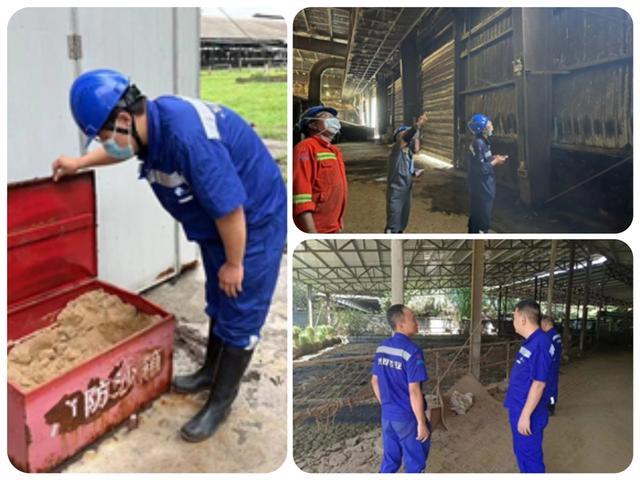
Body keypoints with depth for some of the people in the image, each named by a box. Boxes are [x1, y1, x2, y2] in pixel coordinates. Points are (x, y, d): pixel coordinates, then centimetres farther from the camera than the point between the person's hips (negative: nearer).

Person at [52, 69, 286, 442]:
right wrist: (79, 163, 27)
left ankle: (221, 402, 18)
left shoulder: (187, 137, -36)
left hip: (254, 221, -9)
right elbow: (121, 149, 20)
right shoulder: (151, 120, -7)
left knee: (240, 314, 4)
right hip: (219, 222, 9)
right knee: (218, 303, 23)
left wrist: (234, 263, -18)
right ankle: (211, 371, 43)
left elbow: (229, 207, -31)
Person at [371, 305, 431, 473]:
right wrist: (422, 423, -15)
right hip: (408, 418, -7)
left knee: (389, 461, 20)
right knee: (414, 464, 11)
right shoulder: (411, 351, -22)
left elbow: (374, 381, 10)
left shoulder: (382, 347, 1)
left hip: (387, 415, 7)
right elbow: (414, 391, -23)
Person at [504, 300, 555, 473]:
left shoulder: (540, 344, -24)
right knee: (521, 451, 21)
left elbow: (538, 384, -25)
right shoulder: (530, 341, 7)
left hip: (527, 412, -10)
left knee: (530, 455, 4)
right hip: (518, 408, 10)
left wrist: (525, 414, -23)